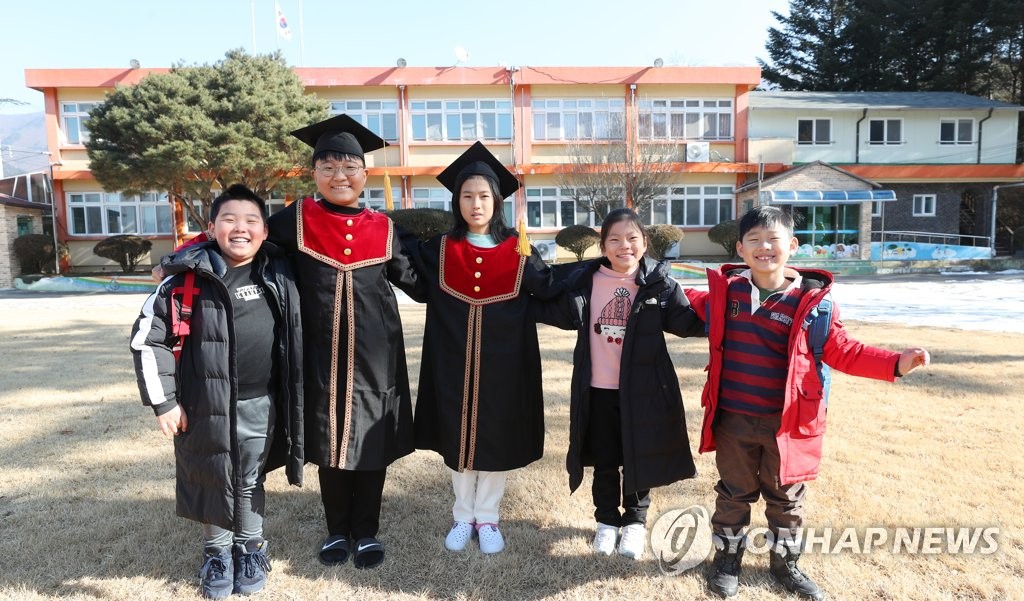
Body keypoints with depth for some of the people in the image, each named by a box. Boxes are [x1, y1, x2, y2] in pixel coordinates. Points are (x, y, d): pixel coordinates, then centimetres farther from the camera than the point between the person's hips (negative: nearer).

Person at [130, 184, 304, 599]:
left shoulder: (278, 274, 0)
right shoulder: (189, 277, -10)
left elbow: (291, 337, 13)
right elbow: (147, 338, -5)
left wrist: (290, 397, 12)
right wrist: (163, 401, -6)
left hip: (261, 405, 2)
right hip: (206, 405, -1)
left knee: (250, 482, 15)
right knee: (212, 481, 13)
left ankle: (250, 548, 36)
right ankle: (217, 553, 35)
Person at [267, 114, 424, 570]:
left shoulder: (383, 229, 3)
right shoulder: (295, 221, -1)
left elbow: (418, 284, 10)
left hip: (374, 359, 1)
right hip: (322, 358, 0)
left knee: (372, 444, 10)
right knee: (328, 445, 13)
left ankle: (367, 531, 30)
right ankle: (337, 530, 34)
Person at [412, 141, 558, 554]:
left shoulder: (517, 250, -2)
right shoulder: (439, 251, 1)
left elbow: (551, 291, -2)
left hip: (502, 364, -1)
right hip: (455, 366, 1)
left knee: (497, 439, 9)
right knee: (458, 438, 12)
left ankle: (488, 518, 28)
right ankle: (463, 516, 30)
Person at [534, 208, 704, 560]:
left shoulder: (658, 282, -6)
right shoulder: (584, 280, -3)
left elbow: (688, 322, -5)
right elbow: (561, 314, 5)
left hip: (642, 389, -1)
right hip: (598, 389, 1)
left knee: (639, 459, 14)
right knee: (604, 461, 15)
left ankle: (635, 521, 36)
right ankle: (607, 520, 36)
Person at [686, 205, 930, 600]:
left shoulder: (813, 298, -8)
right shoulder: (725, 290, -4)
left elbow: (840, 351, -2)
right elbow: (702, 306, 19)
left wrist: (894, 363, -12)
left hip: (787, 423, 0)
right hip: (733, 420, 1)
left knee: (786, 498, 18)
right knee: (734, 494, 17)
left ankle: (785, 564, 40)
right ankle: (727, 560, 36)